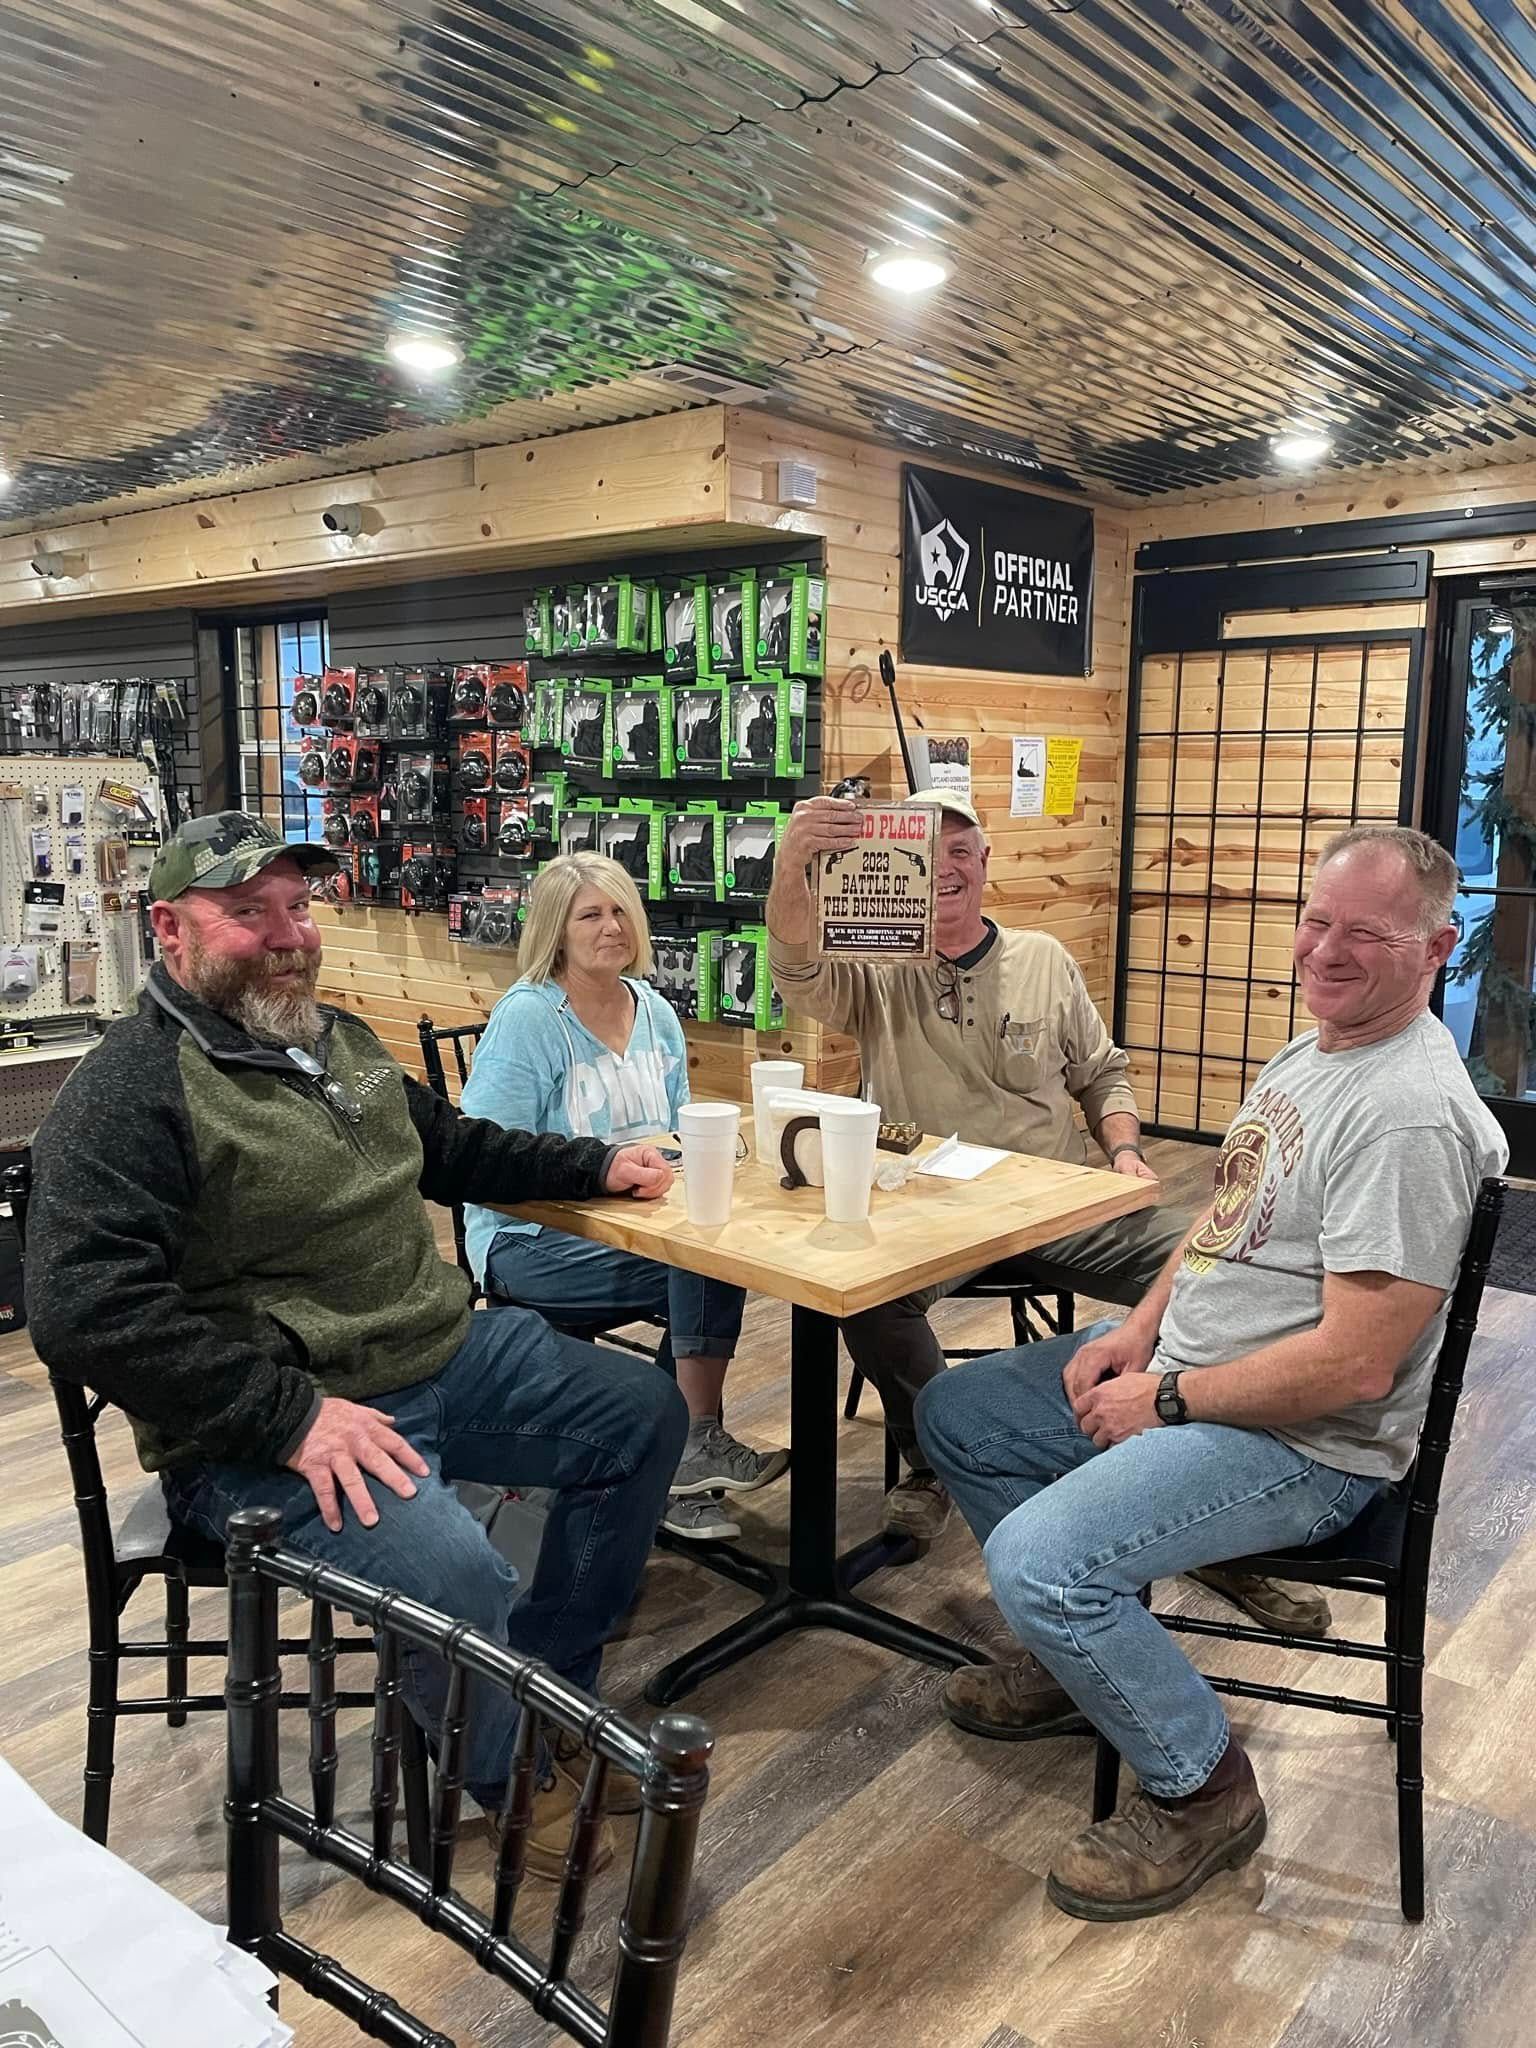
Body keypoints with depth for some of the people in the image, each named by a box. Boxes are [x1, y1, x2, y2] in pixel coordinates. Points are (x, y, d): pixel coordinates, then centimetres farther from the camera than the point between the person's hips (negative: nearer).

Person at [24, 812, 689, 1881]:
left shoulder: (338, 1038, 13)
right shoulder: (129, 1092, -15)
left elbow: (453, 1145, 28)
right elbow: (83, 1307, -24)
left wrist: (595, 1163, 18)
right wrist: (292, 1415, -27)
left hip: (448, 1352, 9)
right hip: (271, 1429, -8)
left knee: (644, 1413, 8)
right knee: (453, 1572, -31)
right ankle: (514, 1775, 4)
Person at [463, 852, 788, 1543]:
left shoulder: (655, 1012, 11)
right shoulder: (526, 1017, -11)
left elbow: (677, 1132, 21)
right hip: (530, 1243, -6)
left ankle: (674, 1474, -9)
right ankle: (697, 1448, -8)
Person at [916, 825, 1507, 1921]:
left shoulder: (1411, 1114, -25)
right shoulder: (1311, 1050, 7)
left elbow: (1356, 1365, -28)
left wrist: (1167, 1401, -17)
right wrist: (1143, 1329, 3)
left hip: (1304, 1446, -10)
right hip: (1180, 1371, 10)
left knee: (1037, 1559, -26)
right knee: (957, 1413, 13)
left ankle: (1203, 1787, 1)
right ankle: (1084, 1647, 27)